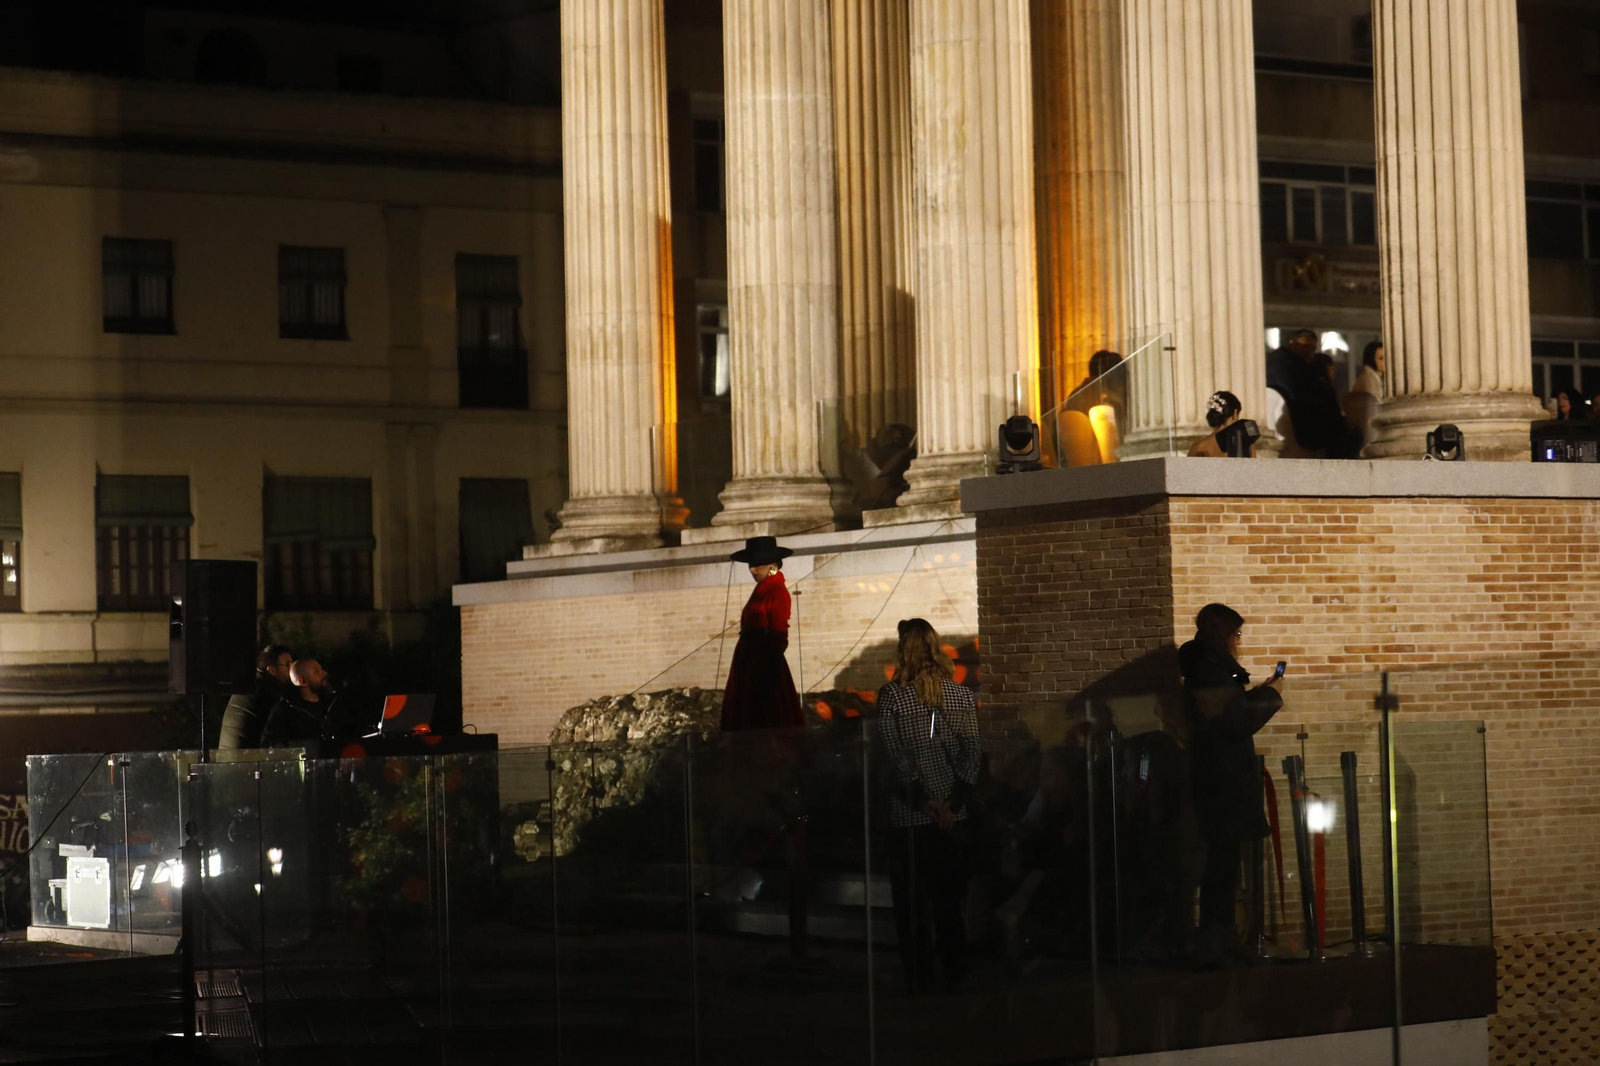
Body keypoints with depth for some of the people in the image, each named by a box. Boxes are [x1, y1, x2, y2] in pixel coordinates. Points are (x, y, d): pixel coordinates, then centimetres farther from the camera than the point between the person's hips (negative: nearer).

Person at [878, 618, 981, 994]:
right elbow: (973, 754, -2)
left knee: (912, 906, 4)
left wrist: (926, 803, -11)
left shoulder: (891, 696, -8)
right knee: (949, 904, 14)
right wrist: (953, 804, -4)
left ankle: (921, 983, 5)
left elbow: (896, 756, -13)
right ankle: (956, 978, 17)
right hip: (953, 815, 4)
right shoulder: (963, 695, 2)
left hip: (908, 818, -4)